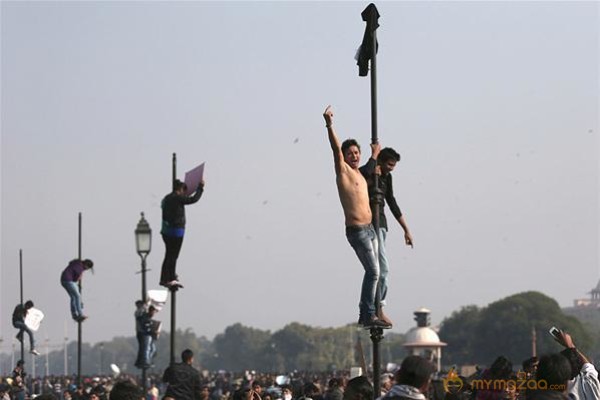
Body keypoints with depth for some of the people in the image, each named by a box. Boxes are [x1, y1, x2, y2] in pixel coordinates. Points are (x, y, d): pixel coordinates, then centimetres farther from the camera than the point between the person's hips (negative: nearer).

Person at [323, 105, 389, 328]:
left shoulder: (360, 174, 17)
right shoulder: (343, 171, -5)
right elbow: (336, 149, -22)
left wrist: (374, 156, 48)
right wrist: (329, 125, -34)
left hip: (369, 229, 9)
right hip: (356, 231, -9)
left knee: (372, 272, 11)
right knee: (374, 271, -15)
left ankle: (364, 314, 18)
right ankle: (369, 316, -14)